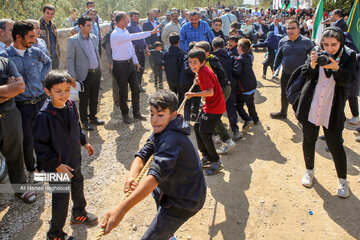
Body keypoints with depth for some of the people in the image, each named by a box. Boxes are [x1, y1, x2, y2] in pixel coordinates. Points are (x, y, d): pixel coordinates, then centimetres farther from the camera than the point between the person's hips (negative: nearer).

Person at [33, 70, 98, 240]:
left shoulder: (71, 105, -5)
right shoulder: (44, 116, -25)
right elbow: (40, 145, -20)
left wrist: (84, 142, 22)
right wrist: (57, 165, -20)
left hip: (74, 160, 7)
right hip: (57, 167, -7)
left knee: (78, 187, 26)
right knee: (61, 200, 5)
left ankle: (79, 214, 52)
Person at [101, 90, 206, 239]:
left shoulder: (171, 140, -32)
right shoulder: (161, 130, 0)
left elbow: (156, 175, -44)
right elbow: (144, 153, -8)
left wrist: (122, 208, -52)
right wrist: (131, 177, -30)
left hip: (183, 202, -10)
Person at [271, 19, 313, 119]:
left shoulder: (306, 42, -8)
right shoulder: (282, 41, 1)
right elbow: (278, 56, 13)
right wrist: (275, 68, 13)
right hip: (286, 74, 4)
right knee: (284, 95, 19)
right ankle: (283, 113, 40)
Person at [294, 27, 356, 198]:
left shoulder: (349, 56, -3)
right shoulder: (317, 54, -1)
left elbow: (347, 80, -13)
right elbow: (305, 75, -7)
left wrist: (337, 68, -33)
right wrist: (312, 65, -28)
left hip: (333, 110, -2)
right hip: (311, 107, 2)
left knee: (335, 145, 3)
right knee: (308, 140, 14)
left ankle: (342, 180, 24)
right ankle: (309, 170, 38)